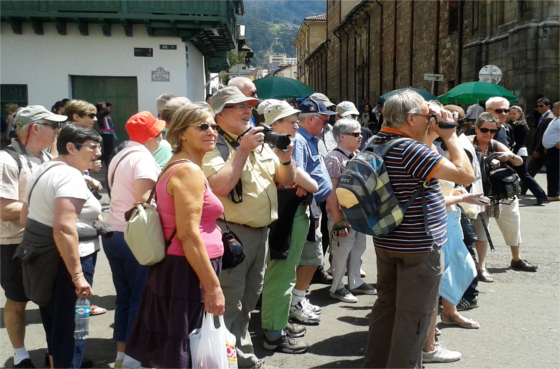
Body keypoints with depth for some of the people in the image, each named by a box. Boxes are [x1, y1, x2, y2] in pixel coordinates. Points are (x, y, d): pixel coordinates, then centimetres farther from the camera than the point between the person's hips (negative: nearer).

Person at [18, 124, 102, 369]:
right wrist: (77, 275, -28)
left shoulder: (42, 170, 13)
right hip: (60, 261, -10)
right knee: (65, 326, 1)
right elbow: (64, 229, -28)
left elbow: (24, 219, 20)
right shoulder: (70, 176, -18)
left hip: (37, 255, 10)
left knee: (53, 322, 23)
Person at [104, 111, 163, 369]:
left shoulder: (120, 157, 16)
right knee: (140, 298, 2)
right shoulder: (143, 157, -13)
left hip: (114, 234, 9)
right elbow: (143, 200, -21)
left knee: (124, 296, 16)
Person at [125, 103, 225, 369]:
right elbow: (189, 235, -23)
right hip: (188, 272, -10)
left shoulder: (175, 166, 15)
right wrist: (213, 286, -21)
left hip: (173, 267, 10)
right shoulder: (189, 171, -17)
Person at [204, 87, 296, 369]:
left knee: (249, 298, 19)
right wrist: (243, 149, -23)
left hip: (261, 230, 8)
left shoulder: (260, 143, 13)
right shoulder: (214, 146, -10)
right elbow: (220, 187, -26)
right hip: (232, 232, -8)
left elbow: (287, 180, 15)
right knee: (230, 303, -2)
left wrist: (285, 157, -4)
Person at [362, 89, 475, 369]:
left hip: (386, 242, 9)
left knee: (386, 304, 19)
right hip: (419, 246, -9)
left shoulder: (377, 142, 6)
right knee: (414, 315, 4)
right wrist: (449, 135, -12)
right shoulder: (410, 149, -21)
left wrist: (436, 133, 12)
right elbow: (466, 174, -22)